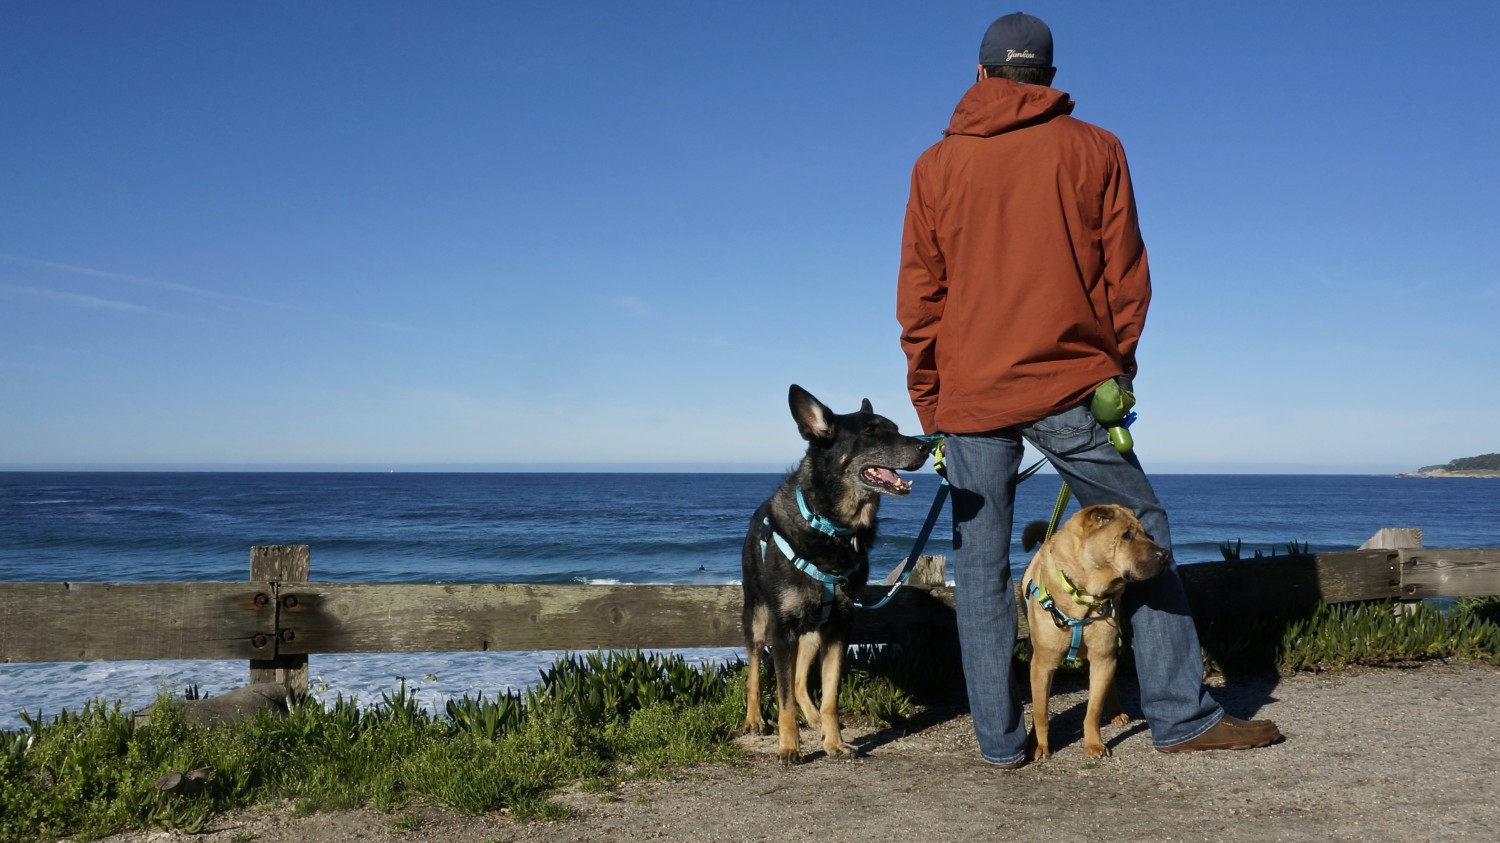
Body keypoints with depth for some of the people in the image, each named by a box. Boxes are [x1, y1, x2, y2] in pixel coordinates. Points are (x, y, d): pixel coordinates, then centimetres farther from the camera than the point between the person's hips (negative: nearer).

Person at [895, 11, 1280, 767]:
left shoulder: (937, 164, 7)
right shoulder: (1093, 149, 4)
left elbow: (918, 293, 7)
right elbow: (1125, 274, 4)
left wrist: (927, 397, 12)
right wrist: (1117, 366, 14)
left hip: (970, 393, 2)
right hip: (1069, 386, -1)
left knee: (980, 565, 6)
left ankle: (1000, 740, 8)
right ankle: (1182, 716, 9)